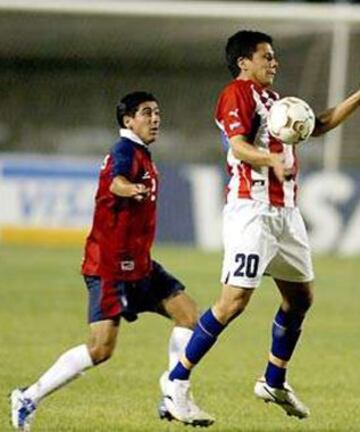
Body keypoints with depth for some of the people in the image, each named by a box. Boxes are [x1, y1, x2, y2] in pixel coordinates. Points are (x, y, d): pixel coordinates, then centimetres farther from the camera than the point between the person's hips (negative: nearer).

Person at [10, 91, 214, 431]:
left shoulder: (141, 154, 16)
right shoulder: (125, 151, -15)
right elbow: (115, 181, -38)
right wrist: (131, 189, -62)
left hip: (137, 264, 10)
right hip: (109, 266, -10)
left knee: (187, 312, 1)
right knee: (101, 349, -15)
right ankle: (28, 398, -3)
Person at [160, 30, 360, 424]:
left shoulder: (272, 98, 21)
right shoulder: (237, 94, -7)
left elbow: (317, 125, 31)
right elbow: (239, 144, -22)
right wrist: (273, 161, -40)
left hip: (285, 211, 9)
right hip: (252, 210, -9)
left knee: (300, 296, 14)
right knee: (235, 301, -14)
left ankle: (274, 383, 28)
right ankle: (177, 381, -8)